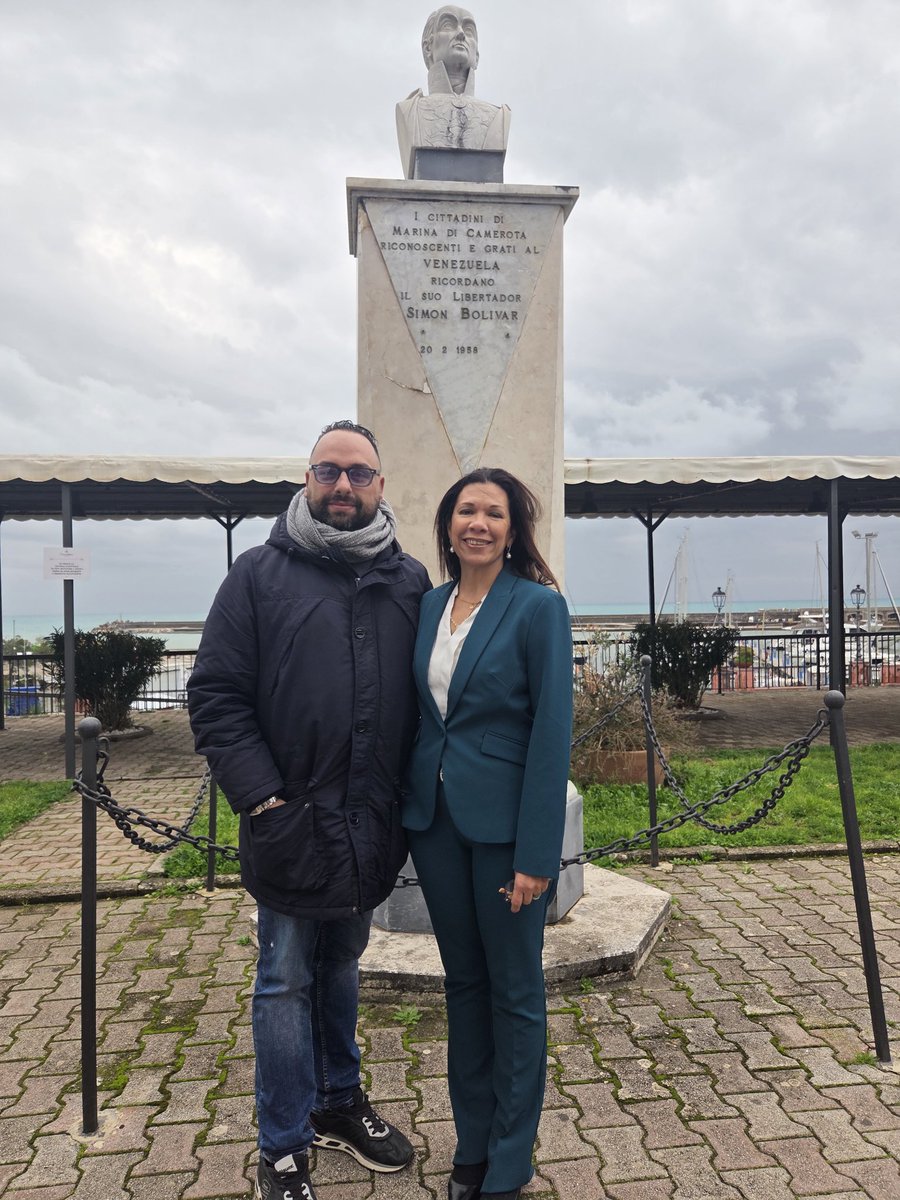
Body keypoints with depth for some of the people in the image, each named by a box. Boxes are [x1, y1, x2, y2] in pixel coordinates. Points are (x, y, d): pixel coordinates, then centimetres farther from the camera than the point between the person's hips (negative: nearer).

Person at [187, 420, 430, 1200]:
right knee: (287, 982, 10)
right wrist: (263, 801, -15)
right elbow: (216, 697, -9)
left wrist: (409, 799, -3)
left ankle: (338, 1101, 42)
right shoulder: (261, 575, -5)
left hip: (371, 828, 3)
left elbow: (429, 697, 5)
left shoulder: (409, 582, 4)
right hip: (293, 825, -3)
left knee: (342, 967, 22)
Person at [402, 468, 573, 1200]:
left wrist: (536, 854, -16)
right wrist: (407, 810, 5)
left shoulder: (539, 606, -11)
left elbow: (552, 733, -14)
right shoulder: (430, 604, 6)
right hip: (435, 817, 5)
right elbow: (421, 713, 10)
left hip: (504, 823, -5)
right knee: (462, 980, 18)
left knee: (514, 991, 10)